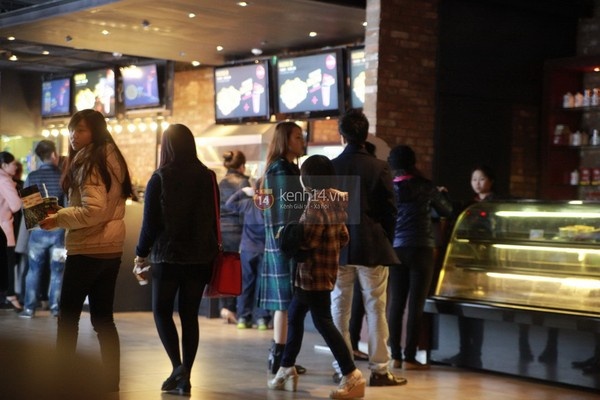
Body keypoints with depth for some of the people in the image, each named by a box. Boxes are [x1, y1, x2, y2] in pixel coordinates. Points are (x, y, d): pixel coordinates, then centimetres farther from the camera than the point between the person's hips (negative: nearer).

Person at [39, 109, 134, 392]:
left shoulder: (88, 163, -15)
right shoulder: (112, 160, 12)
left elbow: (93, 211, -24)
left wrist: (58, 219, -13)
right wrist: (63, 214, 13)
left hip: (87, 250, -9)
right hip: (111, 249, 9)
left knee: (68, 316, 2)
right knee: (103, 318, 12)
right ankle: (111, 380, 13)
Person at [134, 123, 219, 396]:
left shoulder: (160, 178, -8)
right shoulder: (208, 177, 3)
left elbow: (150, 221, -7)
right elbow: (214, 218, 9)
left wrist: (141, 253, 5)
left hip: (168, 255, -4)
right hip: (200, 257, 4)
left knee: (162, 311, 8)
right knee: (189, 315, 9)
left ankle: (178, 367, -9)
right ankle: (184, 377, 7)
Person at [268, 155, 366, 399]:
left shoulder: (317, 202, -17)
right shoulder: (335, 200, 10)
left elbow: (306, 240, -20)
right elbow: (344, 237, 14)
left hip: (313, 272, -10)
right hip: (324, 269, 10)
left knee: (323, 322, -6)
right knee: (294, 316, 17)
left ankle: (352, 377, -7)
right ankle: (287, 369, 25)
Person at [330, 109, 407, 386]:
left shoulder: (330, 167, -1)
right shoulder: (379, 167, -7)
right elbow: (389, 209, -3)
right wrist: (386, 241, 11)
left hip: (338, 247, 2)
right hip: (372, 247, -2)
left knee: (339, 309, 8)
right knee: (375, 309, 2)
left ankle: (342, 369, 11)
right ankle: (379, 369, 3)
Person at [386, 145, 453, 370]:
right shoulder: (424, 187, 0)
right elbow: (446, 211, 14)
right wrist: (442, 194, 32)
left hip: (395, 249, 3)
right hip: (420, 249, -2)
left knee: (396, 303, 5)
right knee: (416, 304, -1)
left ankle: (395, 357, 6)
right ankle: (410, 358, -1)